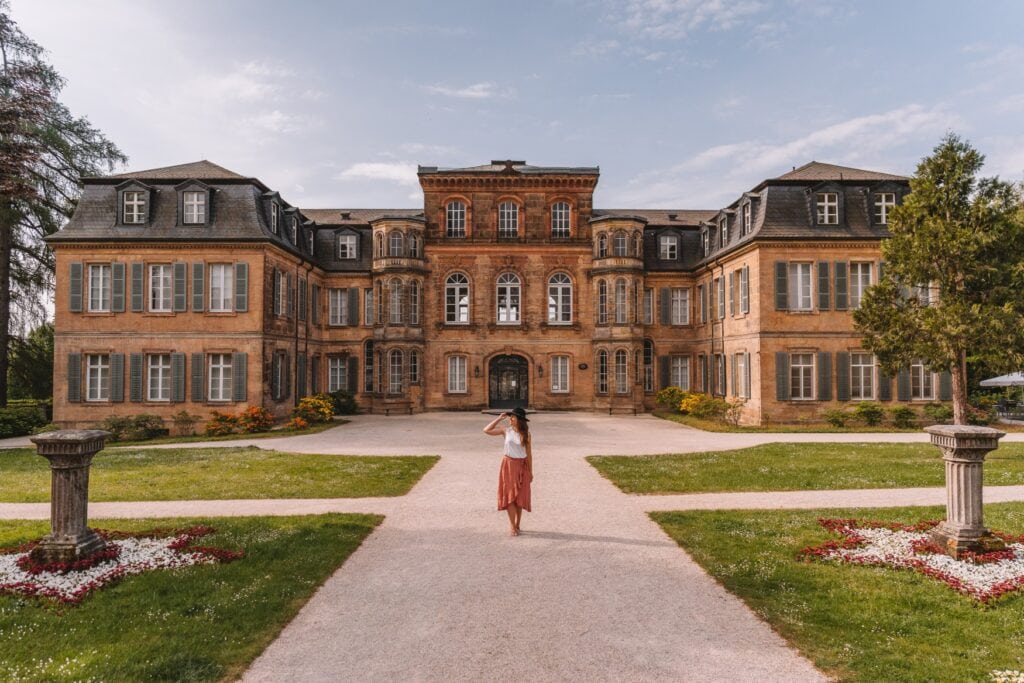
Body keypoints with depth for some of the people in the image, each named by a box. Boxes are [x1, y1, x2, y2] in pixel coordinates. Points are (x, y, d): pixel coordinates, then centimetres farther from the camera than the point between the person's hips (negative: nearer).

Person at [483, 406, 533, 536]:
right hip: (509, 465, 0)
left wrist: (530, 472, 1)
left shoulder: (526, 434, -4)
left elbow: (529, 454, 0)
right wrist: (499, 419, -9)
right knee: (510, 495, -2)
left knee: (520, 496, 7)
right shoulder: (506, 430, -3)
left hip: (522, 466, 0)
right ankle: (512, 525, 5)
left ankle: (517, 525, 20)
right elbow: (486, 430, -7)